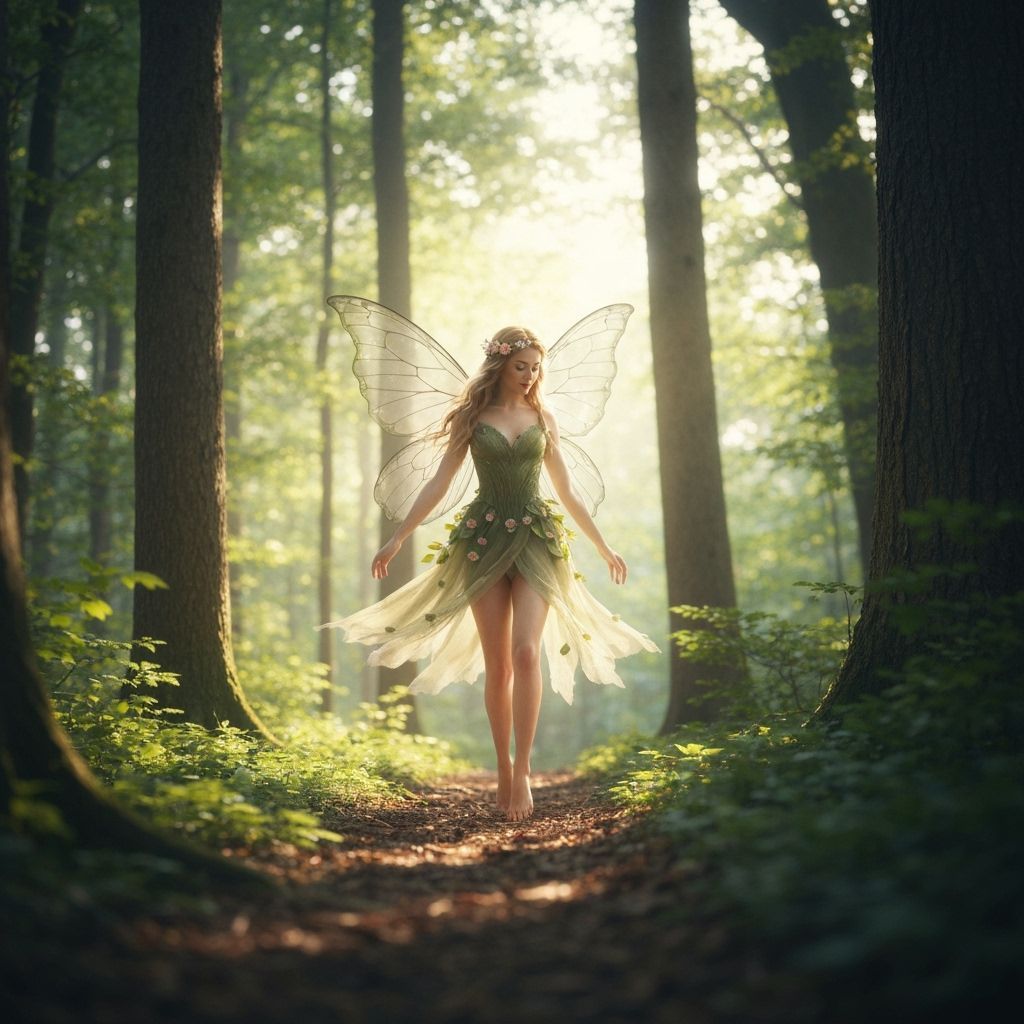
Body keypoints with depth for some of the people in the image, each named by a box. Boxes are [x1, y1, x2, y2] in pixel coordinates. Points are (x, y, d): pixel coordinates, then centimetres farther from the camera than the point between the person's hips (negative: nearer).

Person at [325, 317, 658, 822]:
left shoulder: (542, 417, 10)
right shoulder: (472, 417, 5)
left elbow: (566, 490, 17)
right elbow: (439, 483, 4)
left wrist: (603, 546, 19)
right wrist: (397, 538, -1)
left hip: (536, 538, 1)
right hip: (485, 538, 0)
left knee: (526, 653, -16)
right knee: (496, 664, 2)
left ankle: (522, 770, -12)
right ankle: (503, 771, 14)